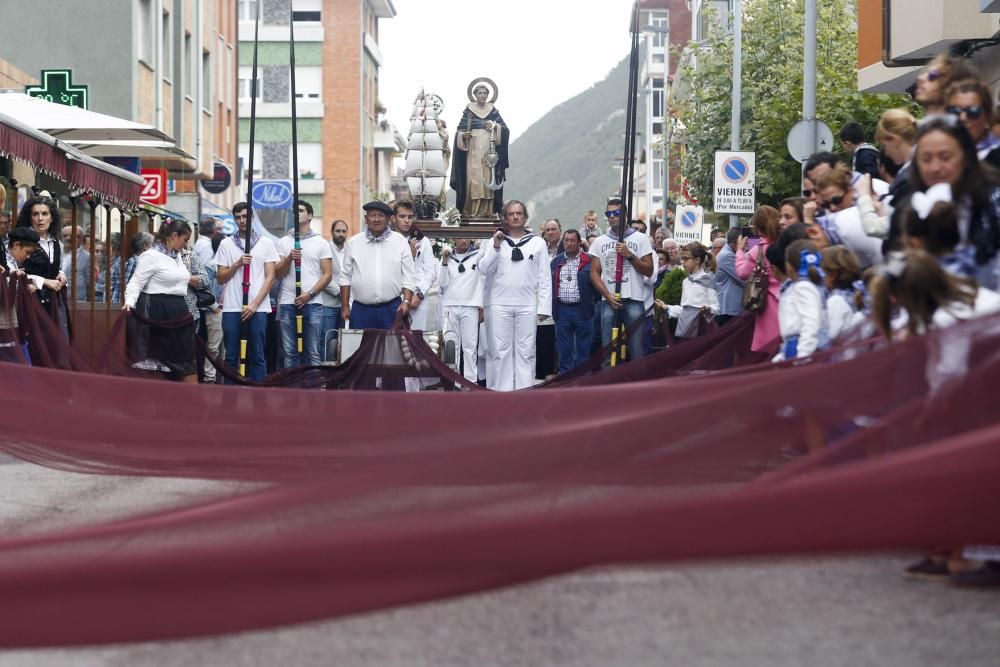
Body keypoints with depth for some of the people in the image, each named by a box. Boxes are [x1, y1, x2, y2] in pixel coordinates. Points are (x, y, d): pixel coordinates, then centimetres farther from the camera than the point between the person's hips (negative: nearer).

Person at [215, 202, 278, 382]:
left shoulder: (266, 243, 7)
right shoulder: (226, 244, 10)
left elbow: (270, 277, 2)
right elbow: (220, 278, 9)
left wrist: (255, 304, -8)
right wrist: (237, 264, -9)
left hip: (257, 308, -1)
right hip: (232, 308, 1)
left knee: (257, 356, 0)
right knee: (231, 356, 3)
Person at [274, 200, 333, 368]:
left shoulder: (321, 243, 8)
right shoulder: (284, 242, 13)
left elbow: (328, 274, 3)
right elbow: (277, 274, 8)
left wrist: (309, 294, -9)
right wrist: (289, 259, -11)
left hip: (312, 303, -2)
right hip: (287, 303, 2)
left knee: (313, 352, -3)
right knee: (289, 352, 3)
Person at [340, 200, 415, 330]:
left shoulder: (400, 242, 4)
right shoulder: (353, 243, 6)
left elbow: (409, 276, 3)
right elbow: (346, 277, 10)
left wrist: (406, 301, -9)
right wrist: (345, 306, 6)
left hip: (392, 309, -1)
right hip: (361, 309, 1)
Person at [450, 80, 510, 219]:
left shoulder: (493, 110, 10)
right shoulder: (468, 110, 6)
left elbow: (505, 129, 6)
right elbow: (459, 130, 5)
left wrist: (495, 126, -13)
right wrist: (464, 135, -16)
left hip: (488, 150, 1)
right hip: (473, 149, -1)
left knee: (488, 177, -4)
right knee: (473, 177, -9)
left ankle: (487, 210, -2)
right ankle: (471, 211, -9)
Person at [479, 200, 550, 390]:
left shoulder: (537, 243, 7)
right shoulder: (495, 241, 10)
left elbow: (544, 278, 4)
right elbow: (484, 269, 1)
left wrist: (544, 307, -3)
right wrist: (496, 247, -10)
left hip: (527, 305, -1)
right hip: (500, 304, 1)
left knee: (525, 351, 1)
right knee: (501, 351, 2)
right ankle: (501, 394, 6)